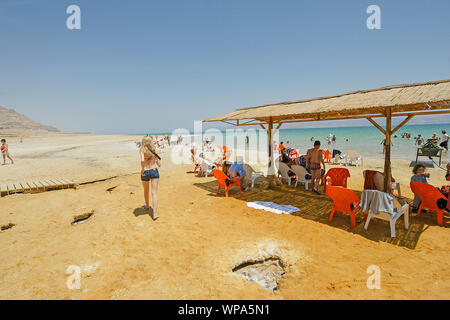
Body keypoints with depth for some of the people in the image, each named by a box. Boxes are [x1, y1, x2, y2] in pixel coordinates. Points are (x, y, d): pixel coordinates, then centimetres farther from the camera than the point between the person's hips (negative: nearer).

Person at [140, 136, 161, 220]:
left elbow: (142, 160, -25)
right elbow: (159, 164, 6)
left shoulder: (142, 150, -6)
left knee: (146, 191, 23)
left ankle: (147, 205, 48)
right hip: (154, 171, 1)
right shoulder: (154, 150, 5)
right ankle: (154, 213, -8)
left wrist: (142, 170, -12)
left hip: (145, 172, -1)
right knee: (154, 192, -2)